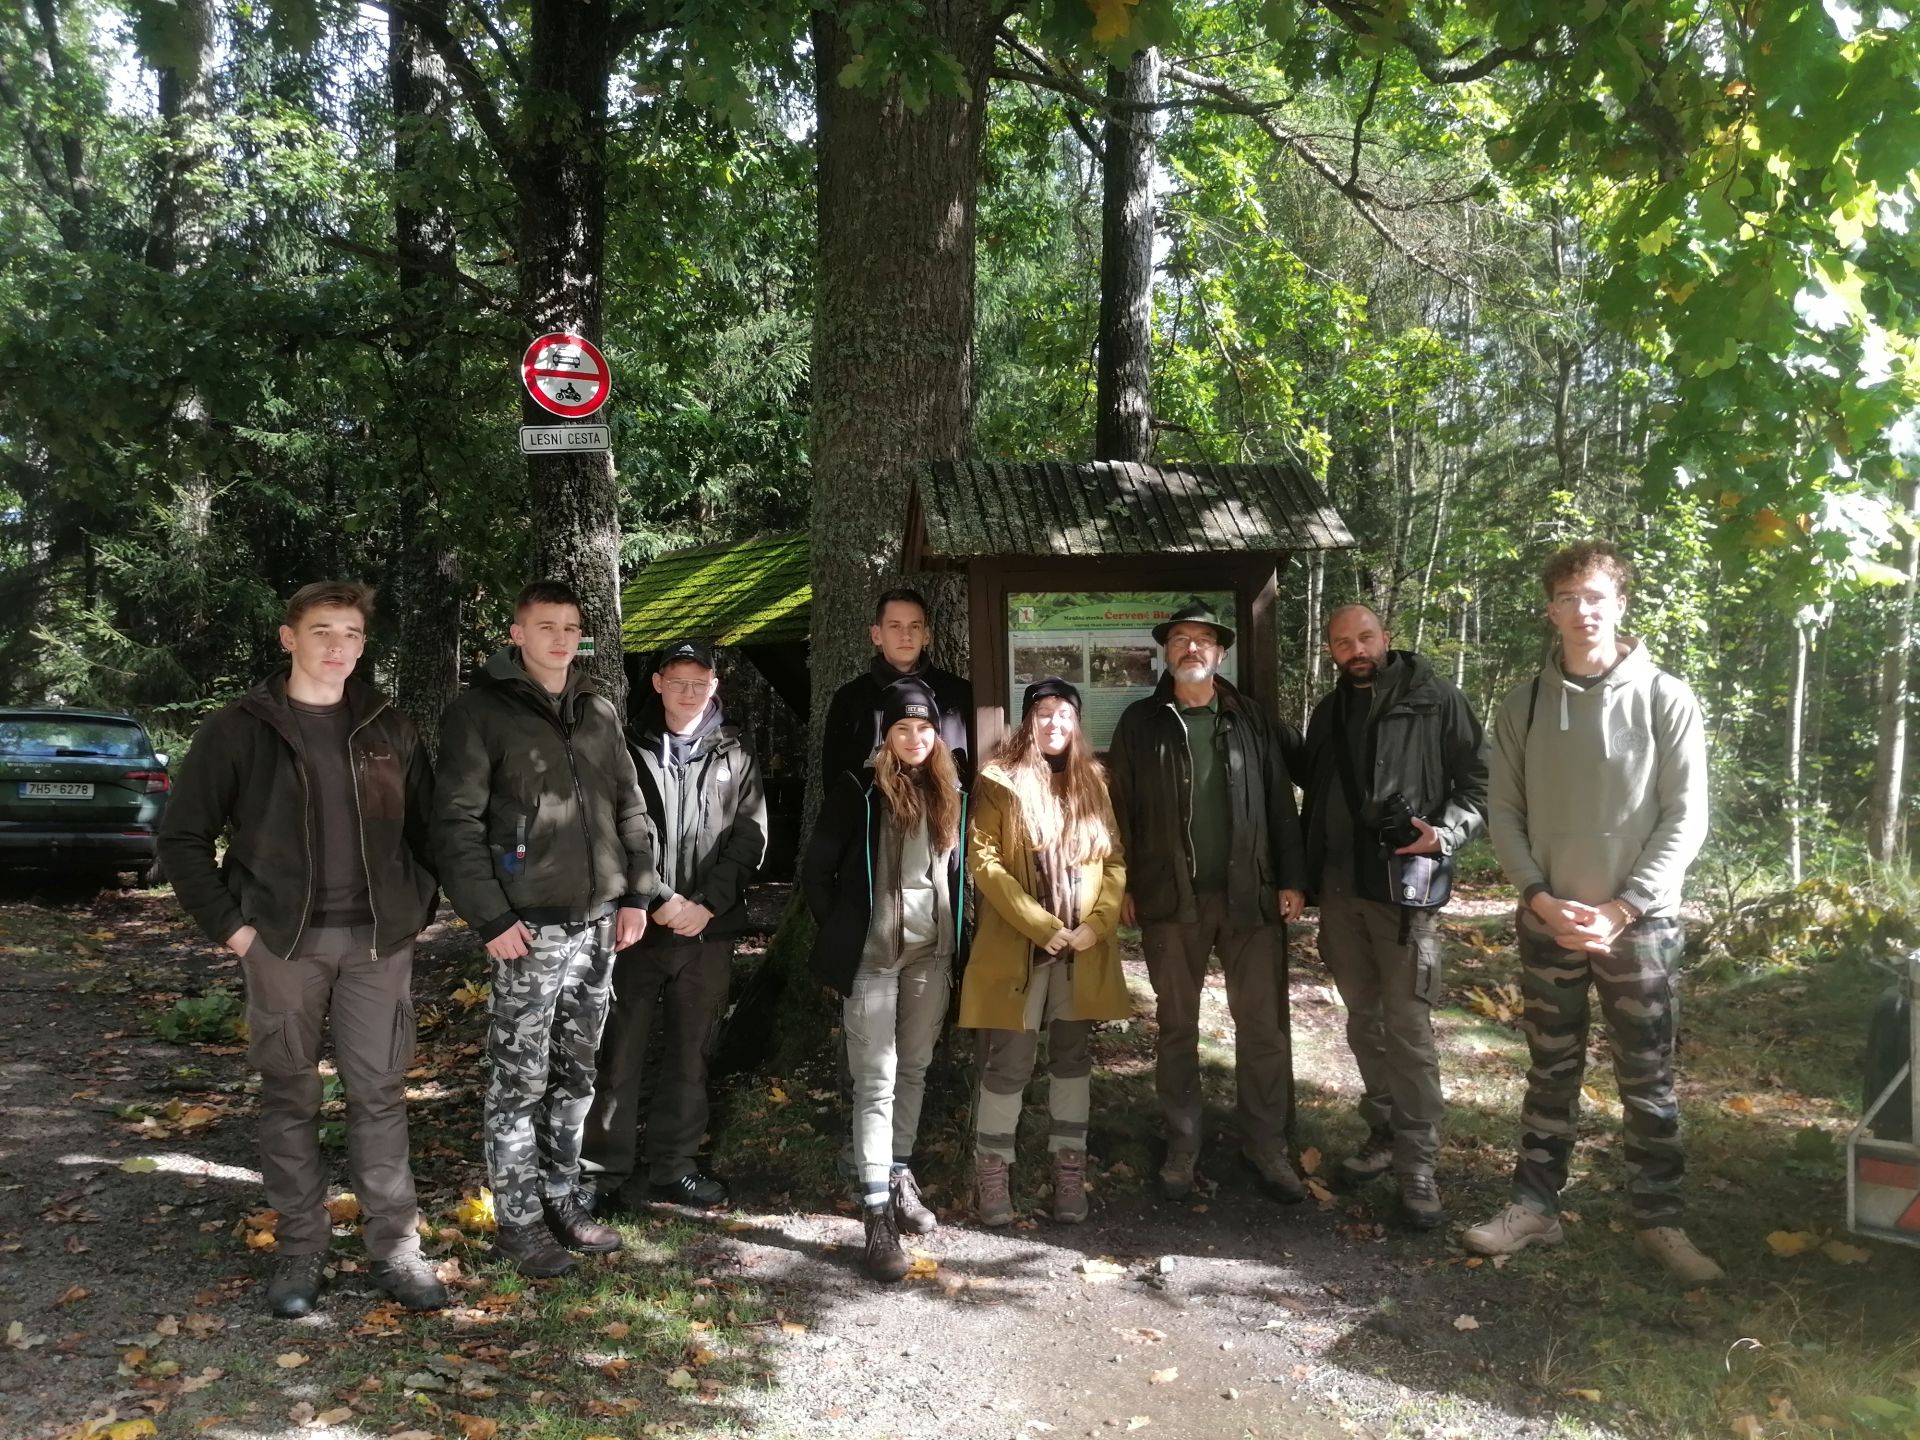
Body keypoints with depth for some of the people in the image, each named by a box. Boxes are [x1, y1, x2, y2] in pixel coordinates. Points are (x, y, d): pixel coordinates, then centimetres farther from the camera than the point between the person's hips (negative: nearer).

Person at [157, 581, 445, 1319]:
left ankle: (395, 1248, 12)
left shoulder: (390, 729, 7)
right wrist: (229, 924, -4)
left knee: (378, 1092, 4)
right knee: (289, 1096, 7)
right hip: (283, 941, -1)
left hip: (378, 940, 1)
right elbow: (183, 836, 2)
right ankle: (300, 1249, 19)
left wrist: (419, 910, 4)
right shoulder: (239, 729, -1)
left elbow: (426, 825, 14)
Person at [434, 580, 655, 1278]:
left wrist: (636, 893, 9)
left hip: (596, 922, 6)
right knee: (520, 1080, 1)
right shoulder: (481, 712, -6)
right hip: (530, 928, -6)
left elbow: (629, 806, 17)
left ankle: (563, 1199, 28)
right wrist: (490, 917, -15)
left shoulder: (598, 712, 12)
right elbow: (455, 822, -10)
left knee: (575, 1073, 15)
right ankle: (518, 1221, 14)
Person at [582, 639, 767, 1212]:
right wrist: (659, 899, -14)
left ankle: (674, 1165, 23)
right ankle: (605, 1170, 12)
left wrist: (707, 904, -8)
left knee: (690, 1053, 11)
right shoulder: (631, 751, 1)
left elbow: (750, 836, 2)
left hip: (710, 928, 3)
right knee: (620, 1054, 1)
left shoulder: (736, 755, 8)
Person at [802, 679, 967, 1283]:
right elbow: (816, 870, -3)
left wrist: (956, 940, 7)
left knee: (914, 1071, 15)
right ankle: (877, 1214, -2)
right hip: (873, 956, -5)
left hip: (932, 954, 5)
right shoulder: (858, 789, -7)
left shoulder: (951, 795, 8)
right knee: (876, 1082, -4)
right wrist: (841, 935, -2)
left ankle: (901, 1177, 31)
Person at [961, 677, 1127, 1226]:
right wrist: (1042, 927, -15)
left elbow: (1115, 858, 10)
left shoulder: (1092, 781, 11)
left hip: (1084, 949, 4)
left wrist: (1098, 923, -6)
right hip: (1017, 948, -4)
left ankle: (1069, 1170, 18)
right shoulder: (998, 781, -3)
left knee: (1072, 1059, 9)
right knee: (1009, 1064, -1)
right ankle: (991, 1174, 12)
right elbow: (983, 862, -10)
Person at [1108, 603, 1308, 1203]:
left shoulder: (1251, 719, 6)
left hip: (1250, 895, 1)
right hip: (1170, 899, 0)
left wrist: (1290, 880, 0)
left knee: (1264, 1026, 4)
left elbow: (1279, 801, 5)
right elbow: (1121, 807, 4)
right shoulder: (1140, 722, 5)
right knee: (1177, 1027, 9)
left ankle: (1267, 1147, 17)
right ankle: (1181, 1148, 21)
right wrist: (1124, 886, -2)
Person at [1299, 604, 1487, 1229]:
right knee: (1364, 1019, 13)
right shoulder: (1329, 713, 14)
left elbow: (1478, 781, -3)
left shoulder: (1435, 700, -2)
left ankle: (1417, 1162, 2)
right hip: (1340, 889, 6)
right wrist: (1308, 878, 16)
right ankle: (1383, 1134, 25)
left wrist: (1446, 832, -20)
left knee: (1407, 1025, -6)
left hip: (1404, 888, -6)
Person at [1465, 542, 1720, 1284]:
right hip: (1546, 921, 2)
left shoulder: (1665, 698, -4)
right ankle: (1535, 1204, 22)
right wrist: (1539, 897, -10)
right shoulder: (1523, 704, 3)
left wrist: (1622, 907, -12)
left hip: (1639, 922, -2)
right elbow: (1504, 811, 3)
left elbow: (1685, 817, -6)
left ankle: (1660, 1221, 19)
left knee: (1648, 1079, 6)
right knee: (1551, 1072, 11)